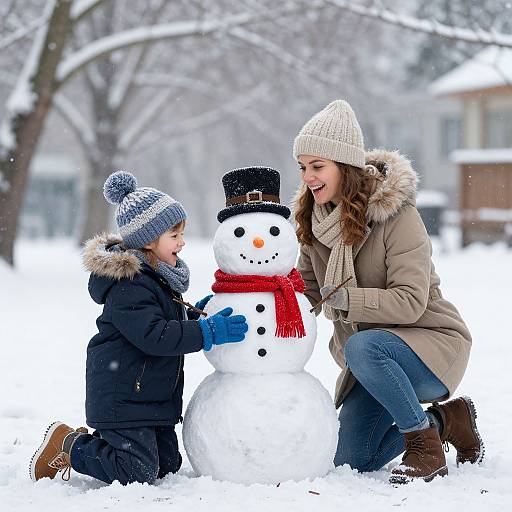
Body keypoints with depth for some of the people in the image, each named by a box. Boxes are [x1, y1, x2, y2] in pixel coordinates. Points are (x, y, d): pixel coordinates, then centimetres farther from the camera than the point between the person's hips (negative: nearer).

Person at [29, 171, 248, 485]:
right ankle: (67, 446, 7)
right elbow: (154, 336, -29)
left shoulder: (156, 276, 12)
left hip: (153, 396, 10)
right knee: (139, 473, -12)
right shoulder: (128, 284, -21)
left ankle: (87, 444, 22)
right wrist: (208, 331, -29)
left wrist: (195, 315, 9)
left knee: (167, 465, 11)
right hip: (122, 397, -10)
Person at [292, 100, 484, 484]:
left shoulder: (396, 214, -20)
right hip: (373, 363, 8)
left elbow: (410, 301, -26)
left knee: (361, 348, -37)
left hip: (432, 342, -7)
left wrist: (346, 299, -36)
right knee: (350, 460, 2)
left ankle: (425, 448, -19)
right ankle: (445, 419, 22)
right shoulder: (317, 219, 0)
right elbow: (307, 287, 7)